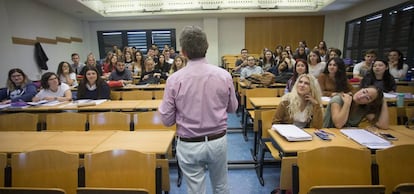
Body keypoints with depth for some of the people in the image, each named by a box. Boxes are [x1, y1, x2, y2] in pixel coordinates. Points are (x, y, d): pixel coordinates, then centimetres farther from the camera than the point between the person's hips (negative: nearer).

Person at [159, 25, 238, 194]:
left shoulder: (174, 80, -15)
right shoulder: (224, 75, -10)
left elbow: (167, 120, -8)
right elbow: (232, 108, 5)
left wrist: (162, 106, 11)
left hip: (189, 145, -1)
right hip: (218, 142, 2)